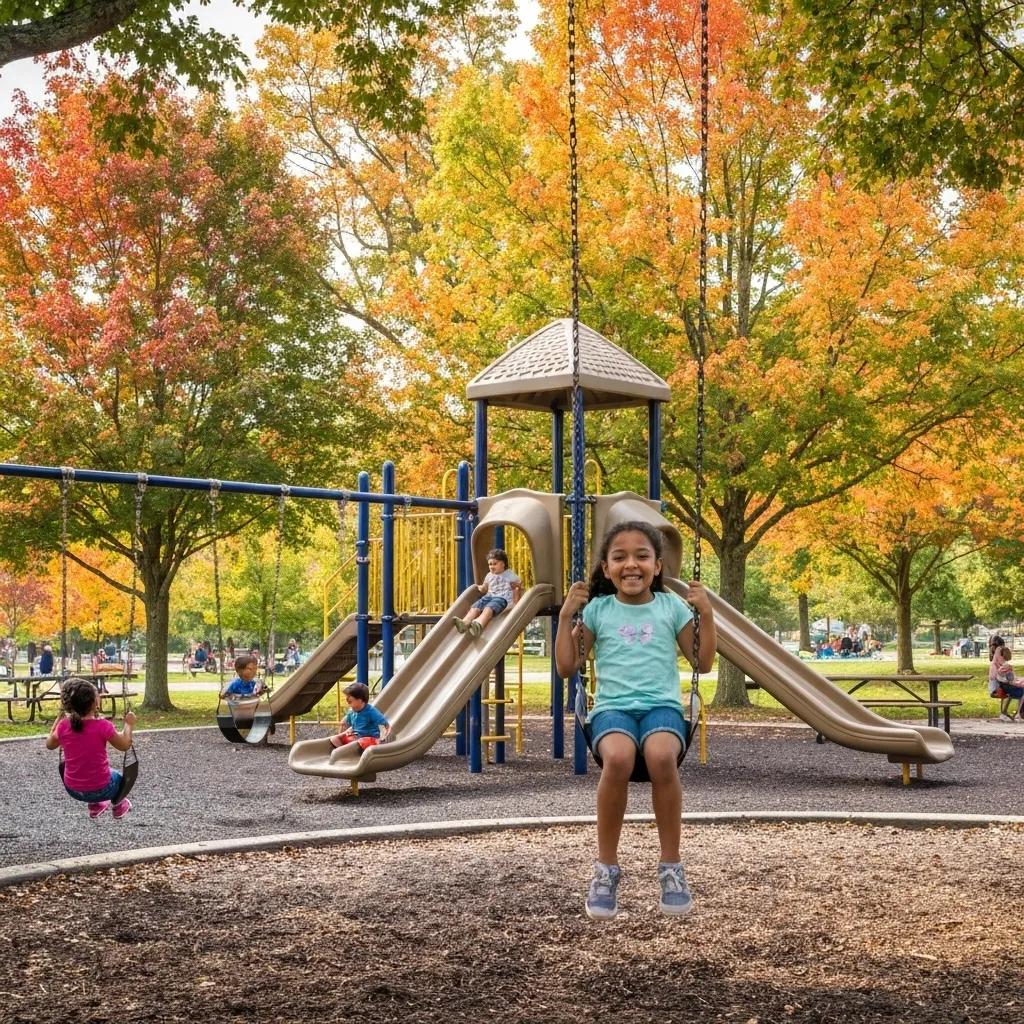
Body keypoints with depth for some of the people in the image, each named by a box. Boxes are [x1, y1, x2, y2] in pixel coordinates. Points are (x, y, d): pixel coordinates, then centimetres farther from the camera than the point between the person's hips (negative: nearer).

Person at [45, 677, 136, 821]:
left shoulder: (63, 726, -10)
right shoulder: (103, 726, -20)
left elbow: (50, 744, 11)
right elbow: (124, 745, -5)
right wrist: (129, 724, 10)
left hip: (72, 790, 3)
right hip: (101, 790, -3)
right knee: (118, 776, 32)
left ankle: (95, 806, 42)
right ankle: (118, 806, 50)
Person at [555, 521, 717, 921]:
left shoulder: (671, 607, 12)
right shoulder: (597, 609, 11)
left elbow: (703, 663, 13)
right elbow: (567, 667, 12)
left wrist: (706, 614, 3)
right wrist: (566, 616, 4)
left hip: (662, 706, 0)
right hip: (613, 708, 0)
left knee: (662, 756, -38)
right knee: (618, 757, -37)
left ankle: (671, 867, -20)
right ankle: (606, 869, -20)